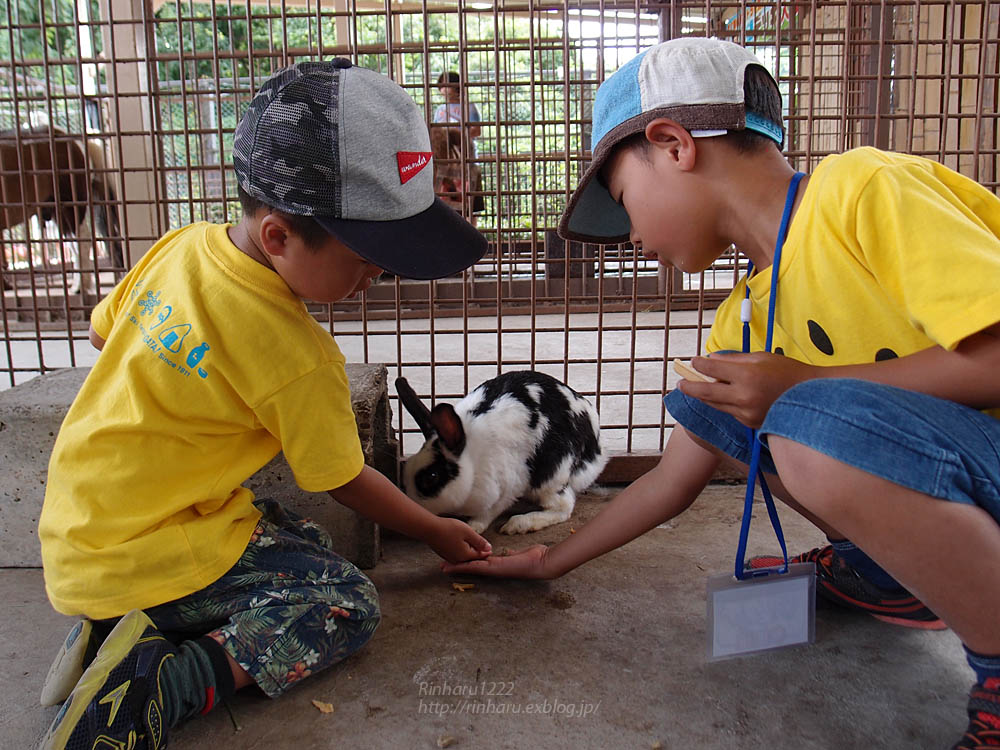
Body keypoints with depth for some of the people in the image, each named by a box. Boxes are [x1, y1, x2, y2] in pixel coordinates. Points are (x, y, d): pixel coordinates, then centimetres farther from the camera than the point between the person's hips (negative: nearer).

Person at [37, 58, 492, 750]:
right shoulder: (299, 359, -24)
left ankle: (122, 628, 4)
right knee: (350, 604, -8)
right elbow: (343, 481, -9)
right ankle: (157, 687, -17)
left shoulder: (184, 244, -3)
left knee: (300, 541, 15)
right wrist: (436, 531, 7)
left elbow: (103, 330, 14)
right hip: (141, 556, -8)